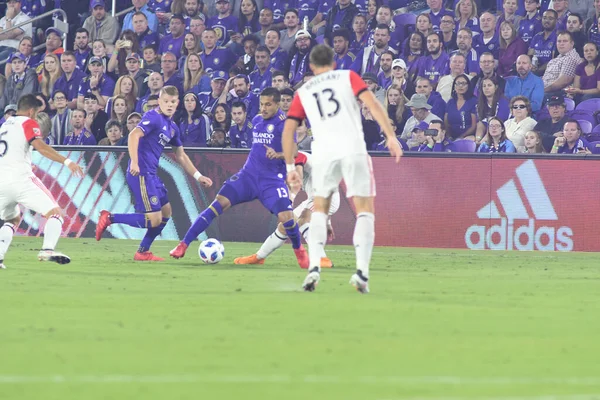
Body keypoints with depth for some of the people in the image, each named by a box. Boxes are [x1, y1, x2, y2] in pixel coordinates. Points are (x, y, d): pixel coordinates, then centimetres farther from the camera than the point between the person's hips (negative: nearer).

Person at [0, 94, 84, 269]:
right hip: (20, 179, -7)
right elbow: (40, 146, -16)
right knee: (54, 212, -4)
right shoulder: (28, 123, 0)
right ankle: (48, 249, -28)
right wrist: (67, 161, -21)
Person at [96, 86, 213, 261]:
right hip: (141, 173, -9)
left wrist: (198, 176, 25)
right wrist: (134, 163, -36)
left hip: (151, 174, 9)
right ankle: (109, 218, -5)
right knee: (154, 219, -13)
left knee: (166, 212, 16)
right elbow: (134, 135, -25)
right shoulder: (153, 117, -11)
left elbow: (180, 156, 27)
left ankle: (143, 252, 22)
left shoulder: (172, 128, 16)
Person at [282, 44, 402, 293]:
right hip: (354, 150, -2)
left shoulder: (303, 93, 19)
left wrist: (290, 167, 15)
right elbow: (372, 104, -1)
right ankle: (361, 270, -13)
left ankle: (314, 267, -1)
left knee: (319, 210, 18)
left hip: (323, 155, 2)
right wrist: (391, 136, -5)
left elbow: (288, 130, 12)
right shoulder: (347, 77, 14)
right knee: (365, 211, 4)